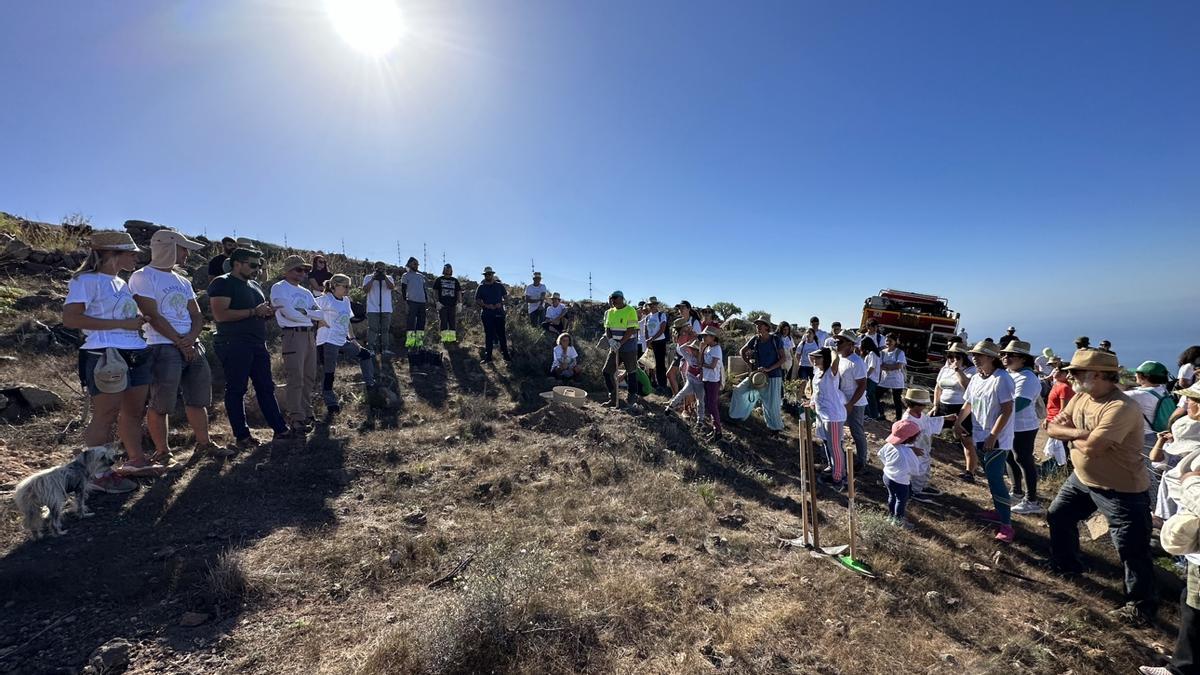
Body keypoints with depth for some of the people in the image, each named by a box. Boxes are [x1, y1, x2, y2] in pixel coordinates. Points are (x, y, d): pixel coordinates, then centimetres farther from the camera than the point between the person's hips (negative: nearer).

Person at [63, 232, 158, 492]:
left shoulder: (122, 284, 19)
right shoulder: (87, 280, -6)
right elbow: (70, 318, -14)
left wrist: (139, 320, 9)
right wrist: (122, 323, -17)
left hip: (136, 354, 8)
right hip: (107, 357, -8)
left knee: (134, 411, 13)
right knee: (106, 415, -4)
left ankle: (136, 460, 24)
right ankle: (97, 474, 6)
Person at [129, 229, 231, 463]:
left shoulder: (182, 281, 17)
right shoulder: (143, 277, -5)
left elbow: (197, 315, 13)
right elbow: (153, 317, -13)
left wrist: (192, 337, -6)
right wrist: (180, 342, -13)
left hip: (192, 346, 7)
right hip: (163, 348, -7)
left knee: (198, 399, 11)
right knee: (161, 405, -1)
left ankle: (204, 443, 22)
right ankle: (162, 453, 11)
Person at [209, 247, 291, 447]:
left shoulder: (255, 286, 19)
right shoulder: (222, 283, -6)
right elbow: (220, 315, -19)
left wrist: (267, 312, 6)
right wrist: (253, 312, -18)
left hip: (258, 344, 8)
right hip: (234, 344, -8)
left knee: (266, 388, 8)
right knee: (236, 390, 0)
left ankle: (280, 430, 12)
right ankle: (241, 436, 7)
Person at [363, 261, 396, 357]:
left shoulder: (389, 278, 12)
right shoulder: (368, 277, 7)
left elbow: (392, 287, -7)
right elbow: (365, 290, -6)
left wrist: (385, 277, -12)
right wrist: (373, 278, -10)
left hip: (386, 309, 3)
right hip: (373, 309, -2)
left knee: (385, 330, 6)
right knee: (372, 330, -5)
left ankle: (385, 349, 11)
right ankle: (370, 349, 0)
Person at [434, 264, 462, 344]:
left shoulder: (455, 280, 14)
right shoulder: (439, 280, 8)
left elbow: (459, 292, 12)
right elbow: (435, 292, 5)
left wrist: (460, 303, 3)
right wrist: (437, 301, -6)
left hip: (453, 305, 2)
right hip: (442, 305, -2)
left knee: (453, 322, 2)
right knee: (443, 322, -4)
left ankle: (453, 338, 5)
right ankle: (444, 339, -1)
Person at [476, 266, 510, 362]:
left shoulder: (499, 285, 8)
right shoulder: (481, 287, 6)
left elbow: (506, 296, 11)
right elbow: (477, 300, 4)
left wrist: (501, 303, -8)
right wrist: (486, 305, -12)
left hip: (499, 313, 0)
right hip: (487, 314, 0)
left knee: (501, 334, 1)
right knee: (488, 335, 3)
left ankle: (505, 354, 9)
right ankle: (488, 356, 8)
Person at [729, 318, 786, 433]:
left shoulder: (775, 339, -10)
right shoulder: (755, 339, -1)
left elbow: (783, 358, -12)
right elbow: (742, 352, 12)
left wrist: (768, 369, -19)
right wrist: (750, 365, 1)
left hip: (773, 376, -4)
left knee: (772, 403, 3)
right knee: (739, 390, 1)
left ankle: (776, 426, 23)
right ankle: (737, 415, 18)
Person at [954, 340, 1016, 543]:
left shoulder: (1002, 379, -16)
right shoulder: (975, 378, 8)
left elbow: (1006, 411, -19)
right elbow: (968, 404, 15)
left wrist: (993, 436, -22)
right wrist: (958, 422, 0)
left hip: (997, 440, -8)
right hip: (980, 437, 8)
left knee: (996, 480, -8)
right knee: (991, 478, 18)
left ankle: (1007, 525, 0)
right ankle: (1000, 511, 32)